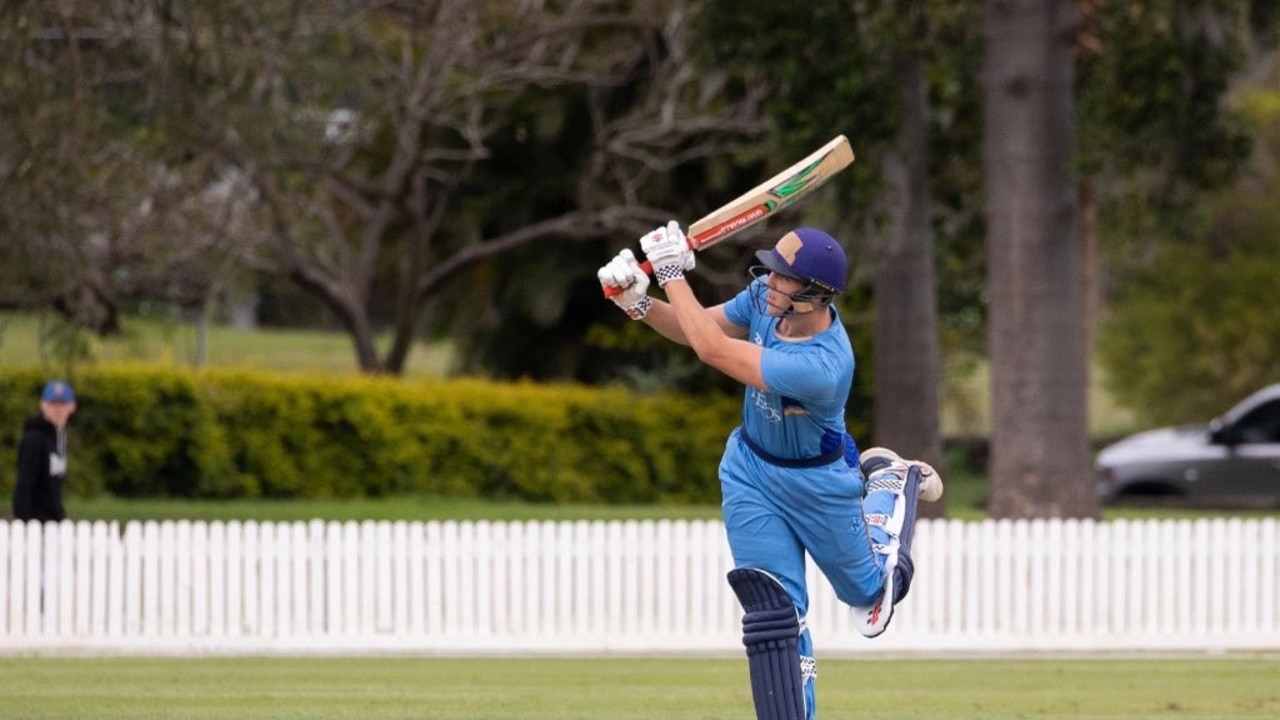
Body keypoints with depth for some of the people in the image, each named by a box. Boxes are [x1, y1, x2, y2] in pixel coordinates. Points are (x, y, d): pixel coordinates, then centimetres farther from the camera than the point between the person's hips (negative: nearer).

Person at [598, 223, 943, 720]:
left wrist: (672, 274, -33)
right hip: (751, 470, 5)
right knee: (774, 608, -6)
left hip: (818, 484, -5)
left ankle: (893, 484, 43)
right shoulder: (765, 296, -19)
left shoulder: (820, 367, -41)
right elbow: (694, 328, -3)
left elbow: (712, 350, -40)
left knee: (870, 595, 20)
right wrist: (639, 303, -21)